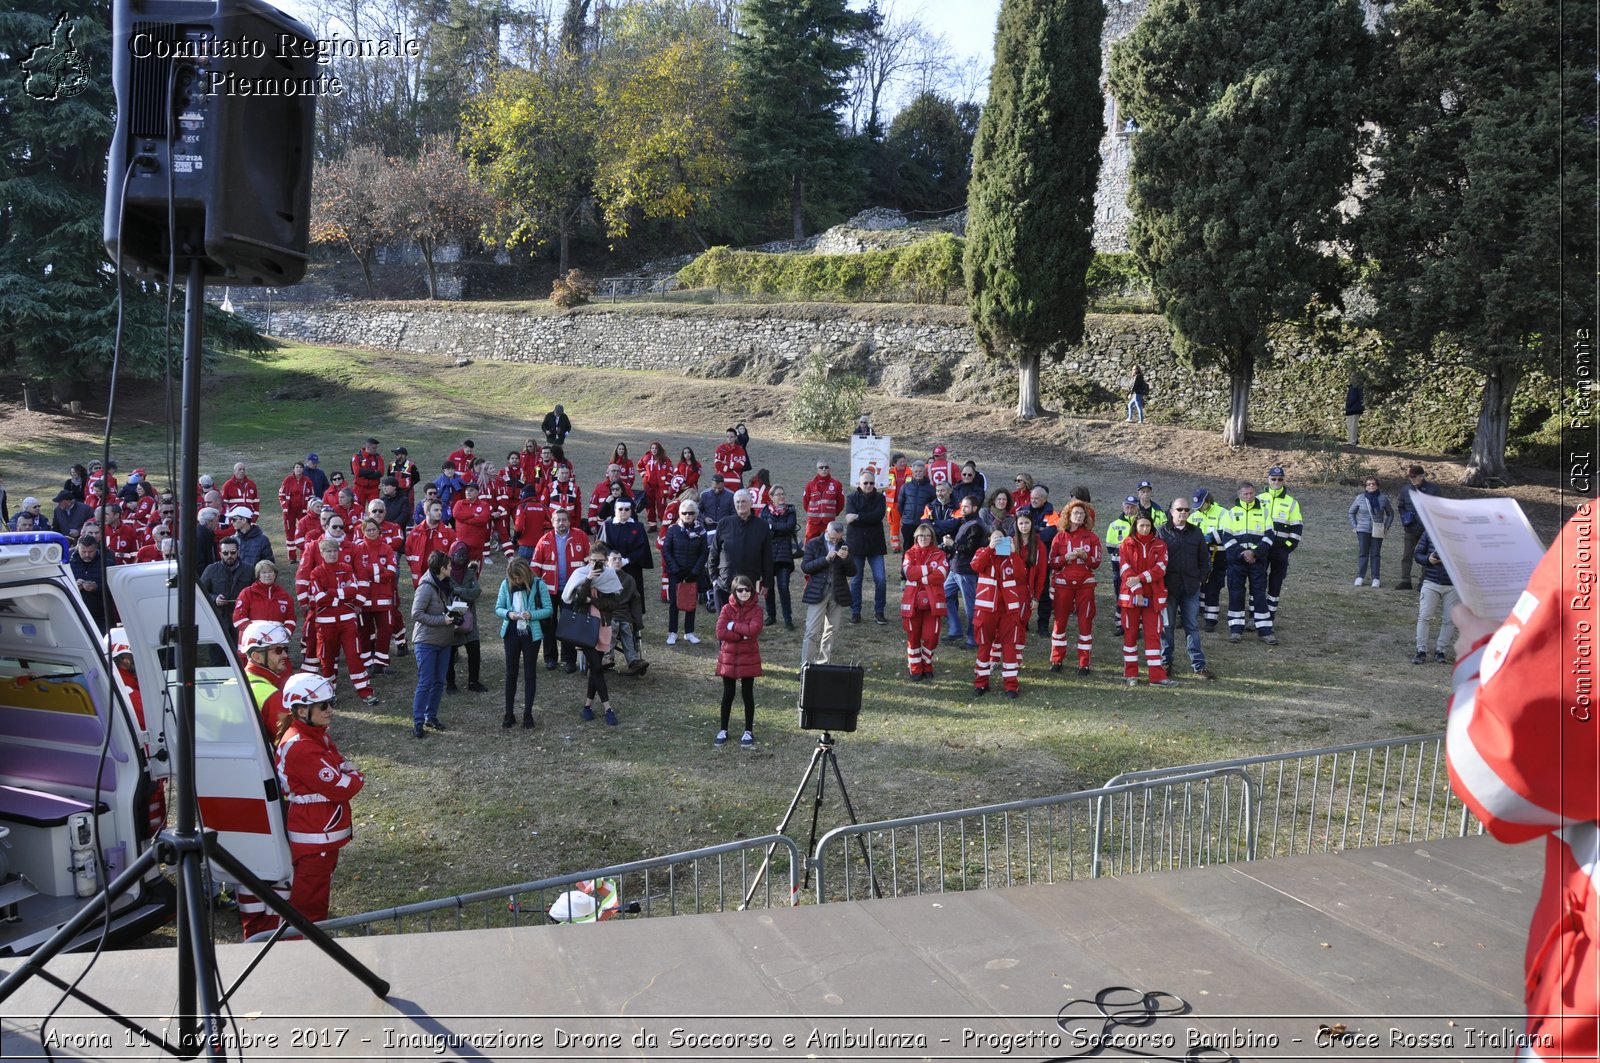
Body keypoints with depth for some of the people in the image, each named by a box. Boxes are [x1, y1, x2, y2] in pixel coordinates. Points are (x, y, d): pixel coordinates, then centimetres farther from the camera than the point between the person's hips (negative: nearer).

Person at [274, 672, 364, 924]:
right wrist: (356, 779, -4)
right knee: (308, 904, -3)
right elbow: (341, 788, -24)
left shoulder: (318, 735, 8)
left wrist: (346, 774, -8)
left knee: (319, 893, 22)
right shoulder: (301, 747, -24)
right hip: (314, 838, -10)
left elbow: (342, 765, 13)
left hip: (325, 833, 10)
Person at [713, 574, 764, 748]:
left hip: (749, 658, -1)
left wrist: (733, 625, -16)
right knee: (728, 694, 10)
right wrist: (743, 635, -18)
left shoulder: (756, 609, -5)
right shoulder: (727, 609, -4)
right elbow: (721, 633, -16)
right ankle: (723, 730, 21)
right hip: (728, 657, 1)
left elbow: (754, 629, -22)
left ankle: (748, 731, 17)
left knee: (747, 694, 6)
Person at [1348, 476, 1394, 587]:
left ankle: (1375, 579, 5)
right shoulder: (1360, 498, 0)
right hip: (1363, 530, 0)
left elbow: (1390, 513, 13)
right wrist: (1354, 526, 6)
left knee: (1375, 554, 3)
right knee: (1363, 553, 0)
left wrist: (1386, 527, 6)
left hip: (1377, 531, 0)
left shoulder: (1383, 498, 1)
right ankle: (1360, 577, 3)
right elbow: (1352, 512, 13)